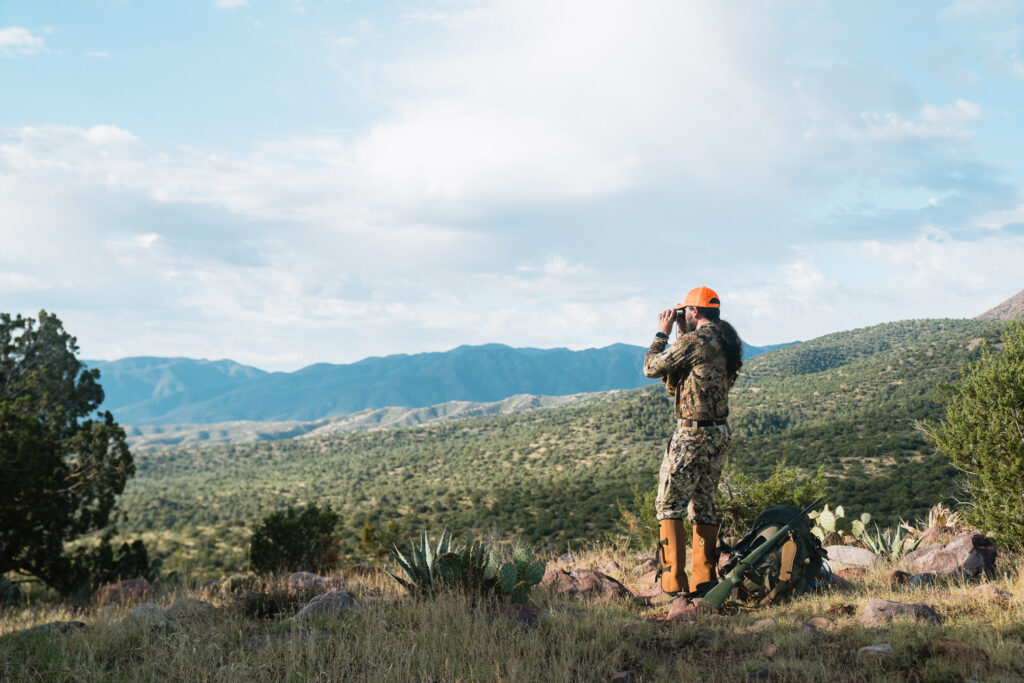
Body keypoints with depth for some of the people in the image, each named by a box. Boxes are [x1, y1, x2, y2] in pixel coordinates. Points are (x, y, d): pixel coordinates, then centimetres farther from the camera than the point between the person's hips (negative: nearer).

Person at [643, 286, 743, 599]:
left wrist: (662, 332, 7)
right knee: (703, 505, 15)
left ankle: (673, 582, -3)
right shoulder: (727, 342, 9)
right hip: (720, 433, 8)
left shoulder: (694, 341, -17)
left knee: (669, 506, 0)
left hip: (692, 435, -8)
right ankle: (704, 579, 16)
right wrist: (683, 331, 19)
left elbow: (652, 367, -6)